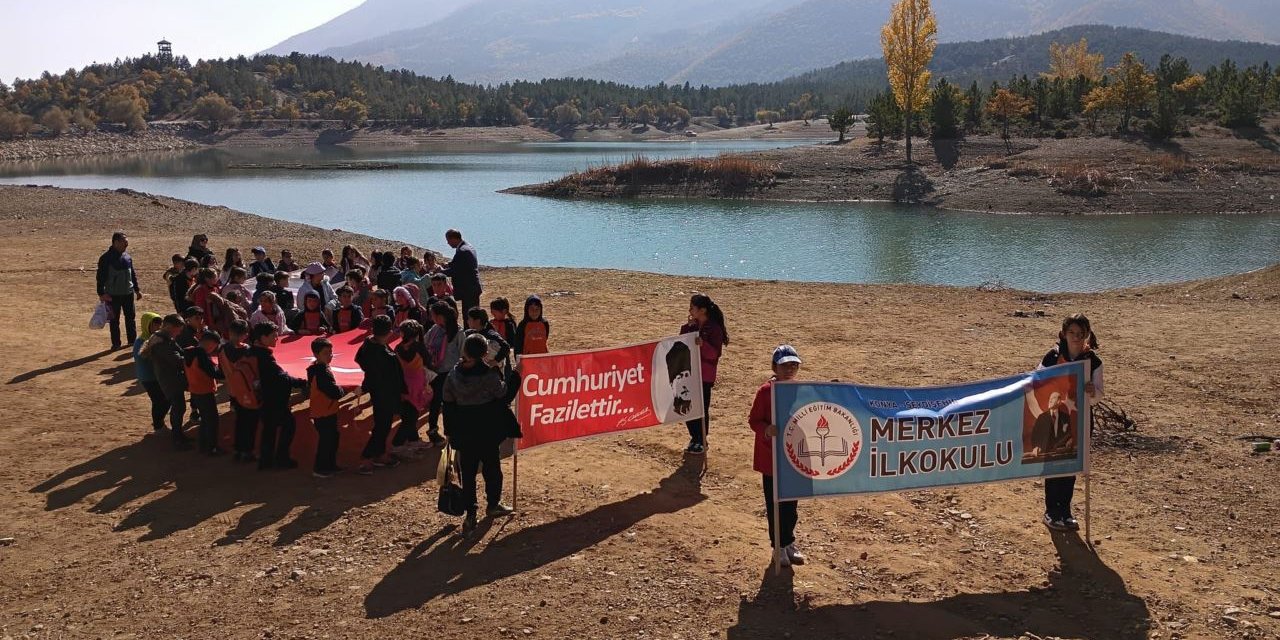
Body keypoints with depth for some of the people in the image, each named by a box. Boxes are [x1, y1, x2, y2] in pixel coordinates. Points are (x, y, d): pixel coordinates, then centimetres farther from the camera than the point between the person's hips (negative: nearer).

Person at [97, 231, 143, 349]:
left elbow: (133, 274, 17)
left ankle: (132, 340, 23)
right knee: (114, 319, 4)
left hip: (128, 293, 5)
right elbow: (101, 277, -12)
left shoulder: (127, 256, 8)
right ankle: (116, 343, 12)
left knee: (130, 318, 12)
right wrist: (101, 293, -16)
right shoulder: (106, 258, -11)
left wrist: (137, 289, 17)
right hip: (113, 295, -5)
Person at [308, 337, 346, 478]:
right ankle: (319, 469, 10)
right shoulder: (322, 372, -25)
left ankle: (330, 465, 29)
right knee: (326, 440, -1)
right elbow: (335, 392, -28)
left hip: (327, 411, 10)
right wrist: (341, 392, -5)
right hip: (324, 413, -10)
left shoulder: (317, 369, 7)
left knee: (332, 438, 19)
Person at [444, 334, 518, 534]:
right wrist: (495, 370, 0)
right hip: (487, 430, -3)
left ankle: (470, 514, 8)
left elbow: (448, 404, 1)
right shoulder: (488, 373, -18)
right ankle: (493, 504, 31)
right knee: (491, 466, 17)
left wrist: (449, 430, 9)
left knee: (467, 471, 8)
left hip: (463, 431, 3)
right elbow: (501, 392, -3)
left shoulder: (454, 375, -4)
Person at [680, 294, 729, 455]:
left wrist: (703, 345, -34)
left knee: (702, 408, -1)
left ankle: (702, 441, 12)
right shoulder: (690, 327, 9)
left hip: (705, 375, -6)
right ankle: (694, 437, 24)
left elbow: (715, 353, -16)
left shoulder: (714, 328, -10)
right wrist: (687, 329, -3)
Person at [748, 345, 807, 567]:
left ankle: (789, 543, 30)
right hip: (771, 456, -4)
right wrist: (766, 429, -30)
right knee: (774, 503, 6)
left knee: (791, 503, 15)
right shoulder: (766, 391, -13)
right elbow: (754, 420, -10)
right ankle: (779, 547, 19)